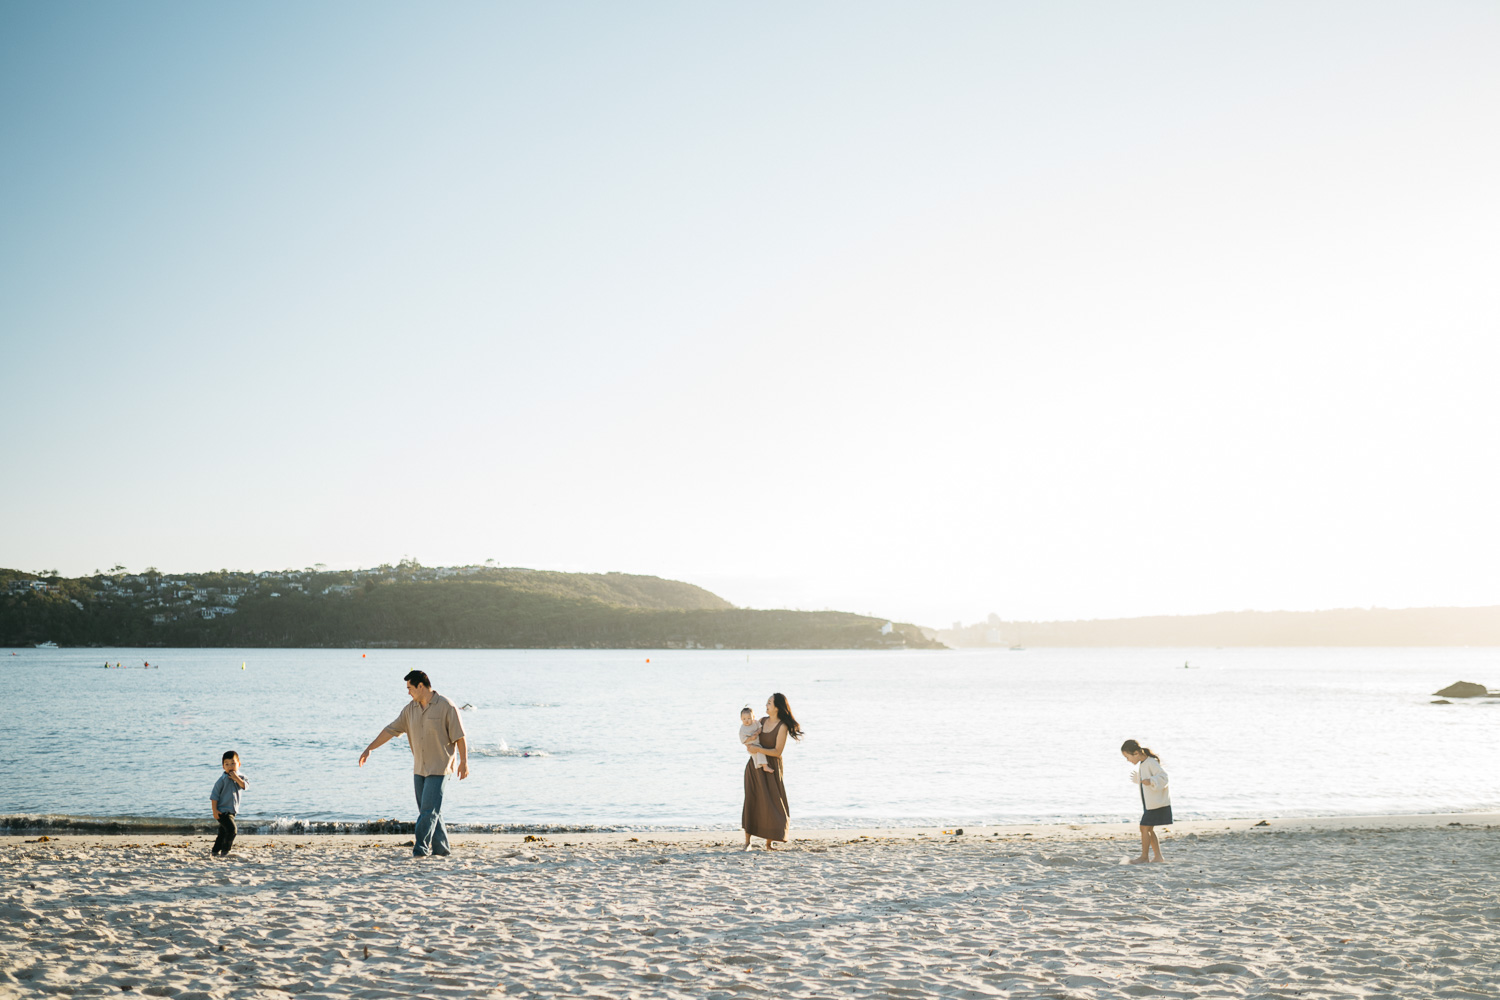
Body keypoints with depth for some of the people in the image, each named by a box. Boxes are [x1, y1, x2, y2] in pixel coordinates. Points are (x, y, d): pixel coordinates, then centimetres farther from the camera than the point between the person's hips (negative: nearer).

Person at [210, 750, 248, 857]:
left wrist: (236, 778, -23)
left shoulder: (240, 777, 5)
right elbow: (214, 795, -11)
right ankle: (224, 852, -6)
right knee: (231, 829, -17)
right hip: (223, 811, -7)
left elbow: (245, 785, -14)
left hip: (232, 811, 7)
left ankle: (215, 852, 29)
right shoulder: (223, 779, -12)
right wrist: (214, 810, -16)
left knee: (223, 833, 16)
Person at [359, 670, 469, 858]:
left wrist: (464, 761, -12)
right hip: (419, 769, 7)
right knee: (428, 811, 7)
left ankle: (421, 848, -10)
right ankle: (441, 848, 14)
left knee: (429, 809, -11)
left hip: (439, 768, -6)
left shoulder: (446, 706, -10)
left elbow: (460, 736, -9)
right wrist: (369, 749, 7)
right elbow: (391, 730, 10)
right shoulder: (410, 709, 8)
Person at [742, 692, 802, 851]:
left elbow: (778, 752, -15)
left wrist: (758, 749, -19)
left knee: (770, 802, 0)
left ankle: (769, 842, 10)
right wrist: (748, 744, -4)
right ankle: (747, 841, 1)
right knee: (751, 800, -1)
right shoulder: (762, 721, 7)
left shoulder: (782, 727, -11)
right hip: (754, 766, 5)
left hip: (770, 768, -5)